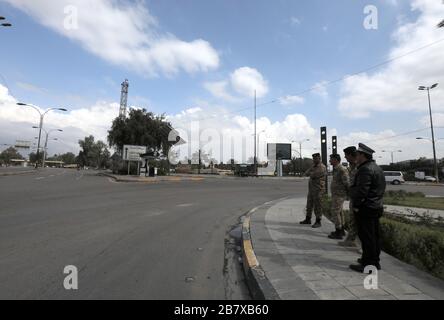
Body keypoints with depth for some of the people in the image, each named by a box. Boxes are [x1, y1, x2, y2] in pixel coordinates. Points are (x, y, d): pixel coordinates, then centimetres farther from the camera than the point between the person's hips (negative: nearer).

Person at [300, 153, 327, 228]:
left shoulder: (322, 167, -15)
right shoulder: (314, 166, 15)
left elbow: (313, 175, -23)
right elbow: (306, 173, 7)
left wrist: (310, 173, -2)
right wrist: (311, 171, -12)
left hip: (318, 190, -9)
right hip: (311, 189, 9)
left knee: (317, 206, -1)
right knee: (309, 205, 14)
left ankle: (318, 222, 10)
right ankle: (308, 220, 25)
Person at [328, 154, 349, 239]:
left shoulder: (342, 170, -20)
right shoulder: (336, 169, 10)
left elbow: (347, 182, -20)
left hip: (339, 195, -10)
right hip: (337, 194, 10)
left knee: (335, 212, -5)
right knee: (339, 212, 17)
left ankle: (338, 233, 3)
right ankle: (341, 230, 29)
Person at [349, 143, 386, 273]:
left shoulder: (365, 169, -19)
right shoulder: (377, 168, 15)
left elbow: (361, 190, -24)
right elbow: (380, 189, 20)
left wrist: (356, 205, -15)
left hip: (365, 208, -10)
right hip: (376, 207, 10)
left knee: (366, 237, -2)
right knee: (375, 235, 16)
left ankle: (368, 264, 6)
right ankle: (375, 261, 28)